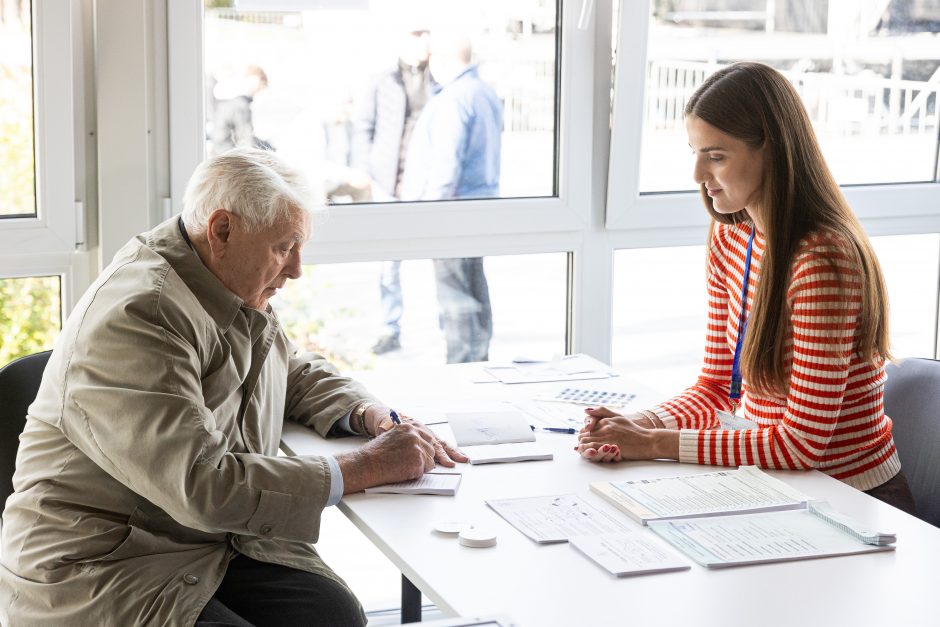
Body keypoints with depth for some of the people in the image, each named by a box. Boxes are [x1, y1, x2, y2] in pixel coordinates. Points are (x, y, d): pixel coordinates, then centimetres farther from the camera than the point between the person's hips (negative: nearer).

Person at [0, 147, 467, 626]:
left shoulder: (236, 297, 8)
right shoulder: (137, 318, -22)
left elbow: (298, 375, 26)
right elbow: (203, 487, -28)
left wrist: (374, 418, 3)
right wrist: (364, 468, -23)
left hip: (217, 542, 9)